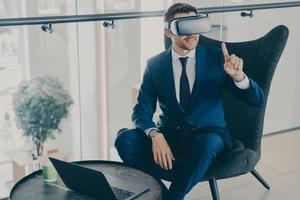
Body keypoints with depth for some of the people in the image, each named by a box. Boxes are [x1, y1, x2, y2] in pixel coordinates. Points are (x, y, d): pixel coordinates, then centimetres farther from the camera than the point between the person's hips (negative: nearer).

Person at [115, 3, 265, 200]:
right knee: (126, 139, -25)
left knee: (206, 143, -37)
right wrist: (155, 135, -25)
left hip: (208, 135, -1)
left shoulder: (217, 58, -1)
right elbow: (142, 110, -2)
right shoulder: (155, 65, 3)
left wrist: (238, 76, -28)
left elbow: (258, 100, -5)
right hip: (169, 134, 2)